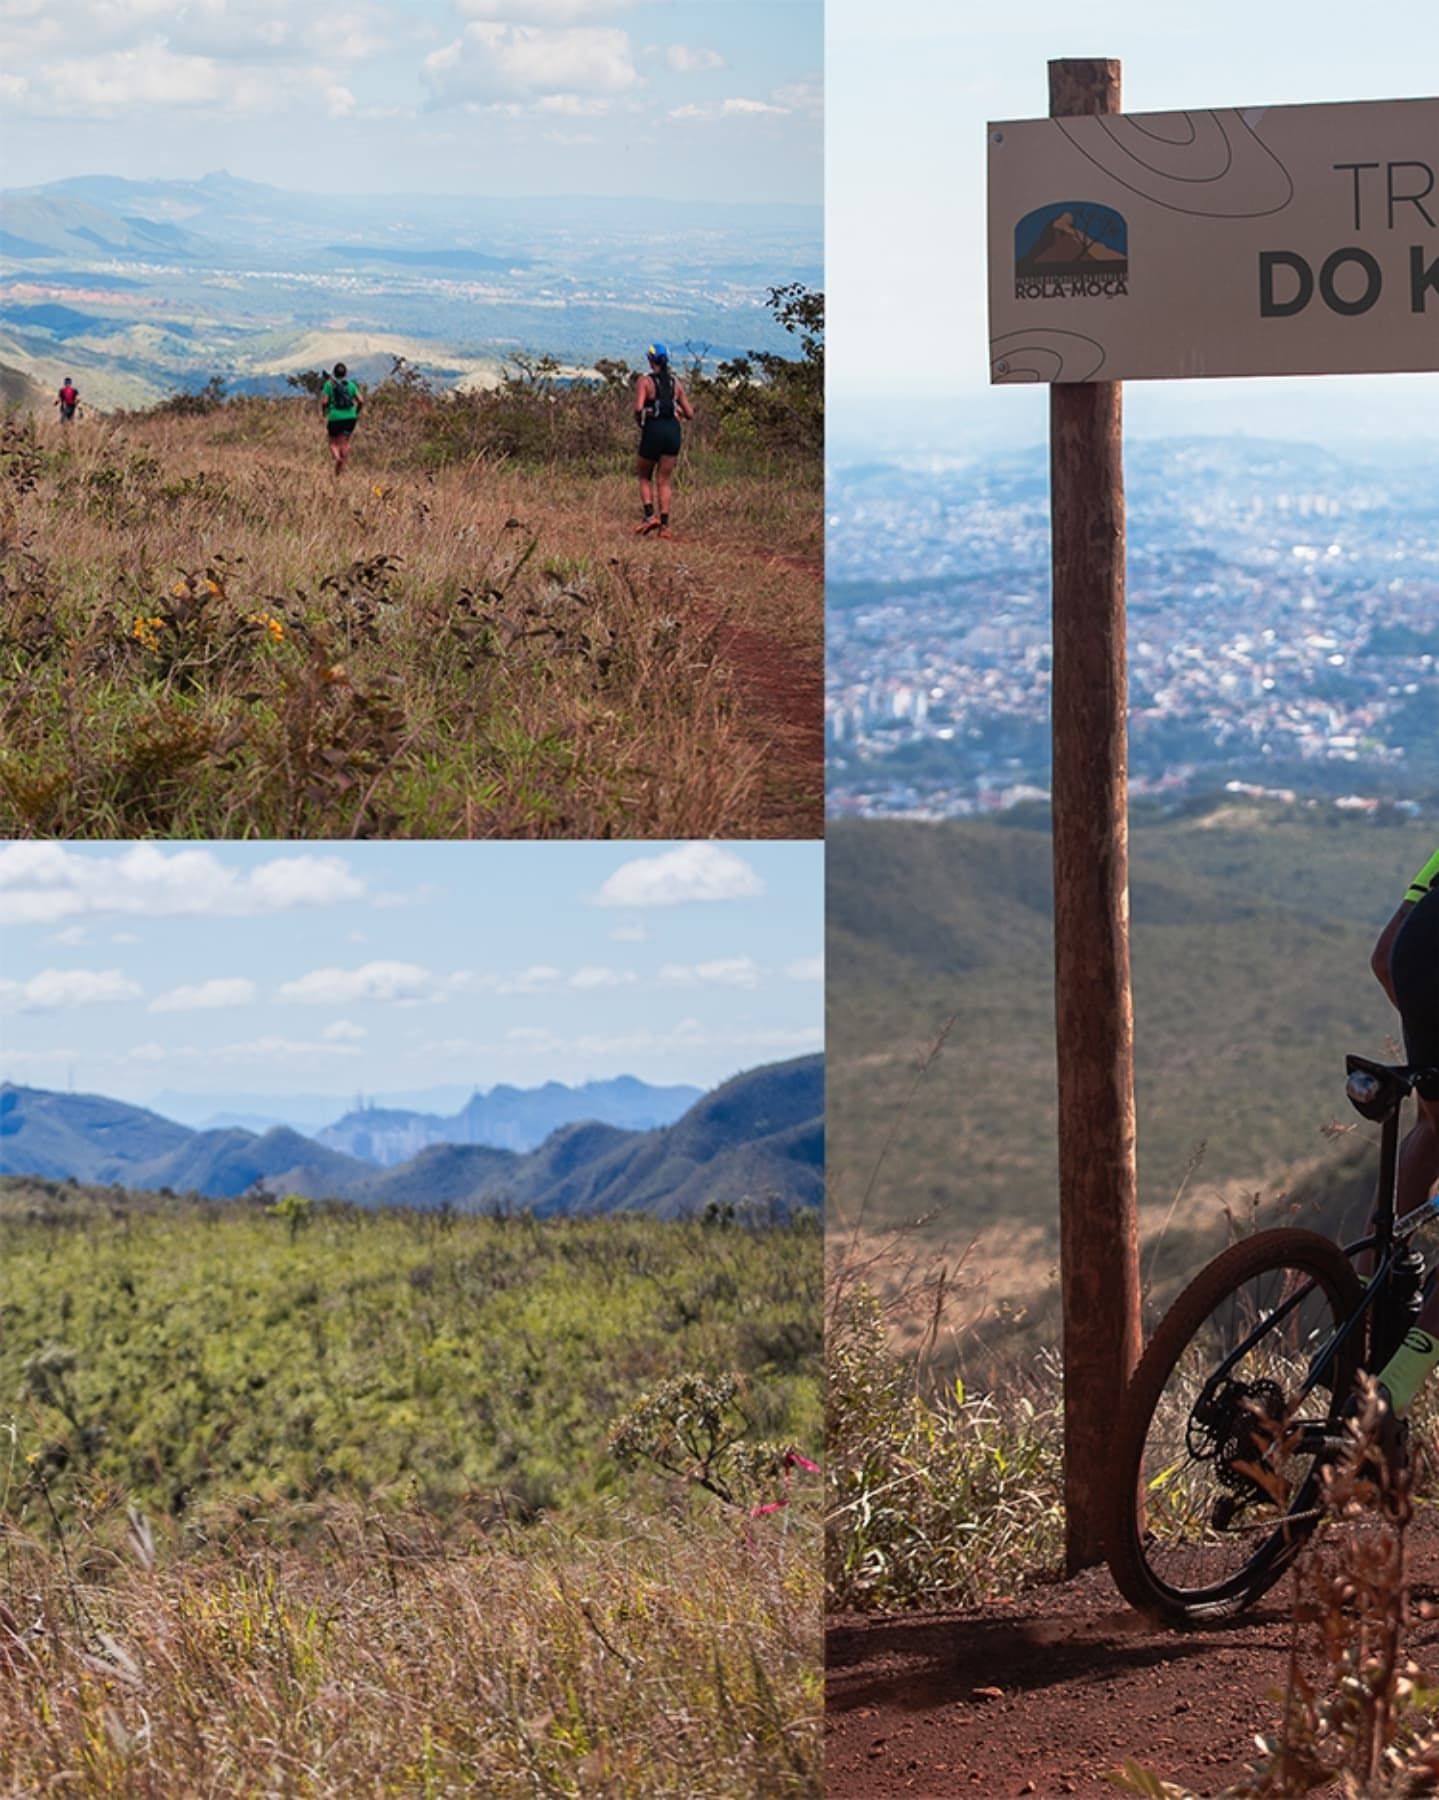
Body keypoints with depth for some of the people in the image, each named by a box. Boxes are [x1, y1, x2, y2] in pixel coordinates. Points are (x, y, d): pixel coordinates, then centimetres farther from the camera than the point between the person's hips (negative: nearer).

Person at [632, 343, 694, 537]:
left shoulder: (646, 381, -6)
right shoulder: (676, 383, 6)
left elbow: (638, 407, -19)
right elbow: (689, 413, 6)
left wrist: (638, 421, 1)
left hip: (653, 430, -3)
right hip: (672, 430, 3)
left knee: (645, 477, 15)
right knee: (664, 481, 8)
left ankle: (649, 515, -3)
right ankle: (664, 525, 1)